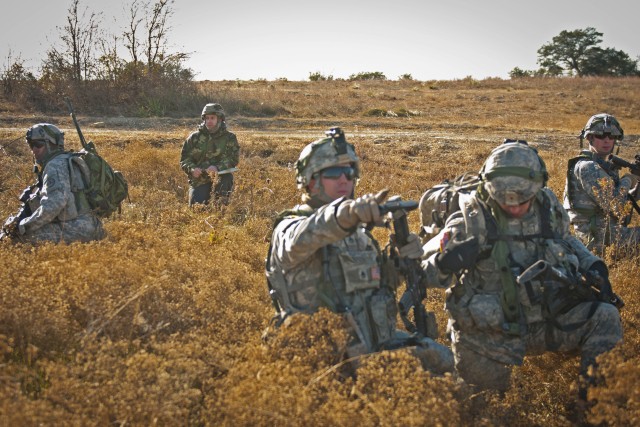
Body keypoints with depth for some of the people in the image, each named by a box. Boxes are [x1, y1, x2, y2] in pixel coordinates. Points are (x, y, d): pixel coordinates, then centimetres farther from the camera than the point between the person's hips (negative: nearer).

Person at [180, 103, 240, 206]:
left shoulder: (229, 138, 3)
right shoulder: (195, 137, 7)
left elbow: (233, 159, -8)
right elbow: (184, 159, 6)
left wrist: (218, 168, -26)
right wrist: (192, 169, -17)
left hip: (221, 177, -1)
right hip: (199, 180, 1)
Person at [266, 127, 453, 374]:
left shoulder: (357, 228, 16)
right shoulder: (291, 227, -9)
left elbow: (379, 280, 21)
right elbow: (300, 239, -34)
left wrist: (401, 259, -3)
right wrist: (346, 213, -55)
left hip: (376, 342, 7)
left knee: (440, 358, -4)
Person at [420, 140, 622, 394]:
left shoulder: (549, 208, -3)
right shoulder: (471, 221, -15)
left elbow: (566, 241, 21)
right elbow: (423, 274, -12)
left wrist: (593, 266, 3)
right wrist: (446, 263, -35)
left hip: (546, 321, 4)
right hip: (491, 338, -3)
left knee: (605, 317, -13)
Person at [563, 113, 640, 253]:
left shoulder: (606, 165, 15)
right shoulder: (587, 167, -15)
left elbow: (624, 199, 17)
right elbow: (613, 204, -22)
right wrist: (627, 180, -7)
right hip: (597, 237, -9)